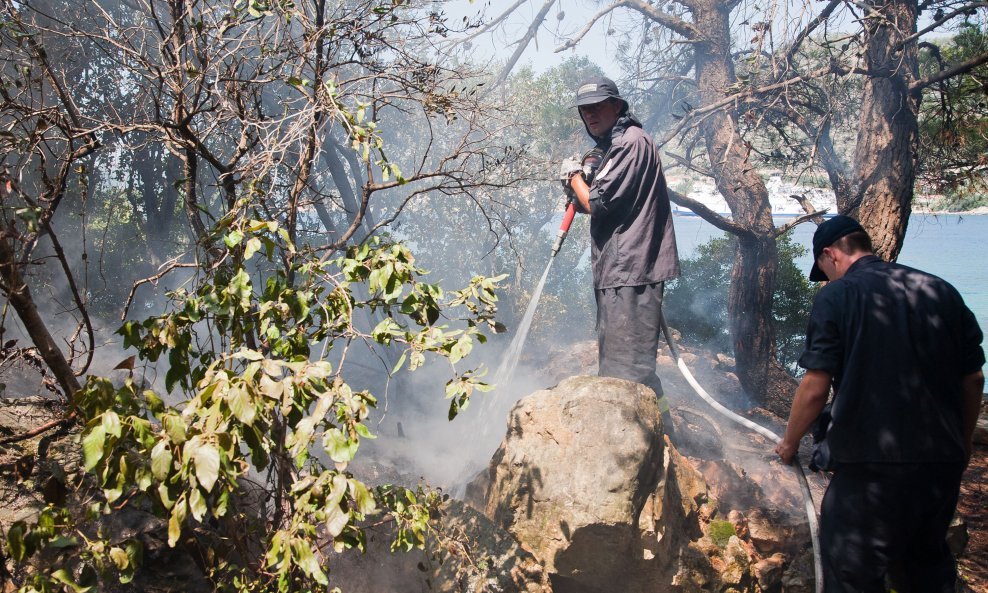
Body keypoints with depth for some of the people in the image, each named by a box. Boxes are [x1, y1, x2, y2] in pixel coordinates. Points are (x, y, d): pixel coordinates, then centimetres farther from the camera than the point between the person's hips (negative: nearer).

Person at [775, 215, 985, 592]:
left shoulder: (836, 296, -8)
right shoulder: (941, 291, 7)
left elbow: (815, 388, -11)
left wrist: (789, 443, 4)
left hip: (870, 464, -6)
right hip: (943, 462, 6)